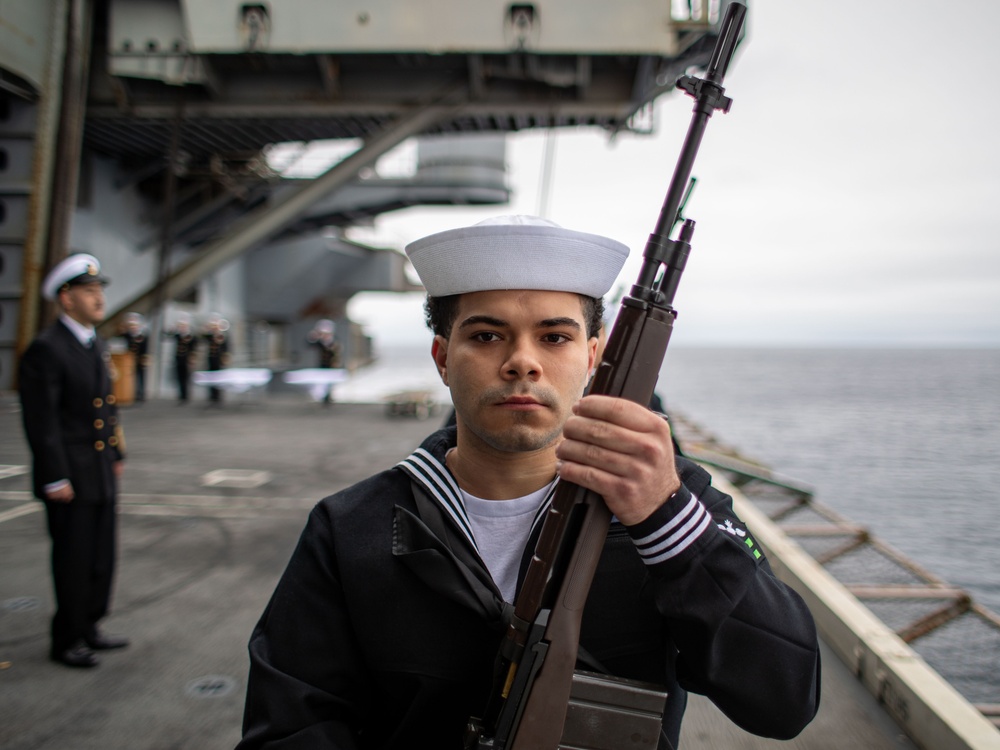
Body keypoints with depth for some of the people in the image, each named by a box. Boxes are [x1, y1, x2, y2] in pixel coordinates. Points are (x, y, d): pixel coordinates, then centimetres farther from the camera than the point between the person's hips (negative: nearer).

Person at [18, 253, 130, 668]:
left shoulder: (96, 345, 12)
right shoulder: (46, 349, -15)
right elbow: (41, 420, -17)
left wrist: (117, 455, 15)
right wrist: (56, 479, -17)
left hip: (102, 474, 8)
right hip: (70, 478, -8)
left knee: (102, 556, 15)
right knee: (73, 561, 4)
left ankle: (89, 627, 30)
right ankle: (67, 640, 20)